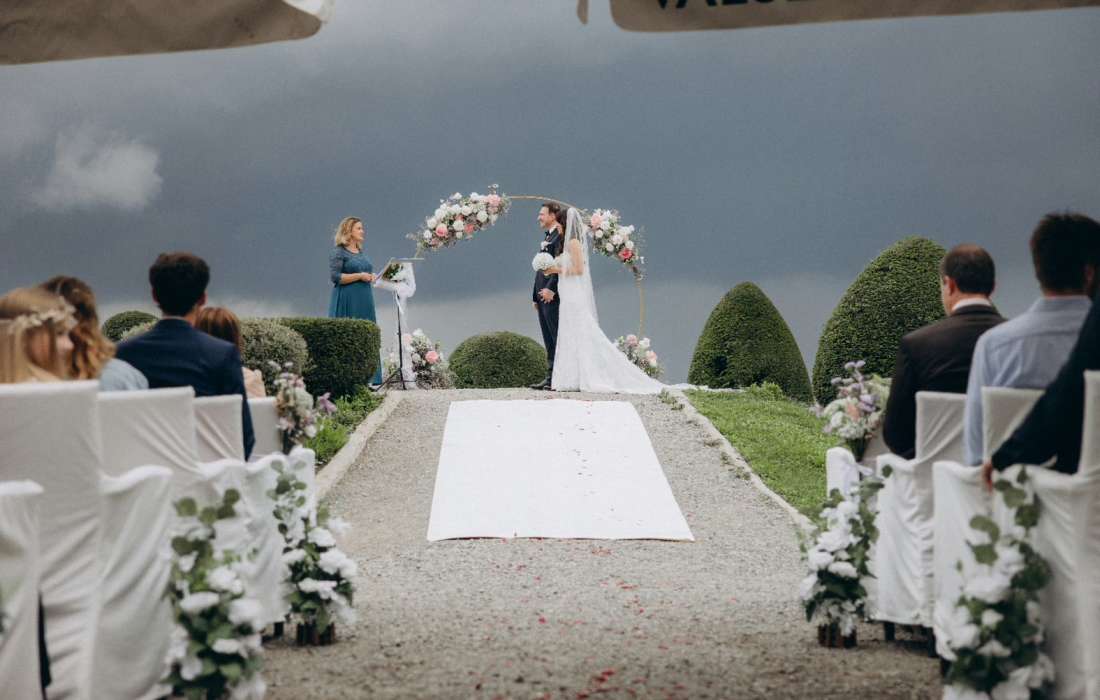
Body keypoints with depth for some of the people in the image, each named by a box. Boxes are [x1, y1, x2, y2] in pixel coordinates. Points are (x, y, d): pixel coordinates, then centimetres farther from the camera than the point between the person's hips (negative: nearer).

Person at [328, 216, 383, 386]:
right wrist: (359, 276, -16)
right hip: (347, 302, -8)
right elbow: (335, 276, -15)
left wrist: (371, 276, 5)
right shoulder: (338, 252, -6)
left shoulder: (362, 252, 17)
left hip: (364, 301, 8)